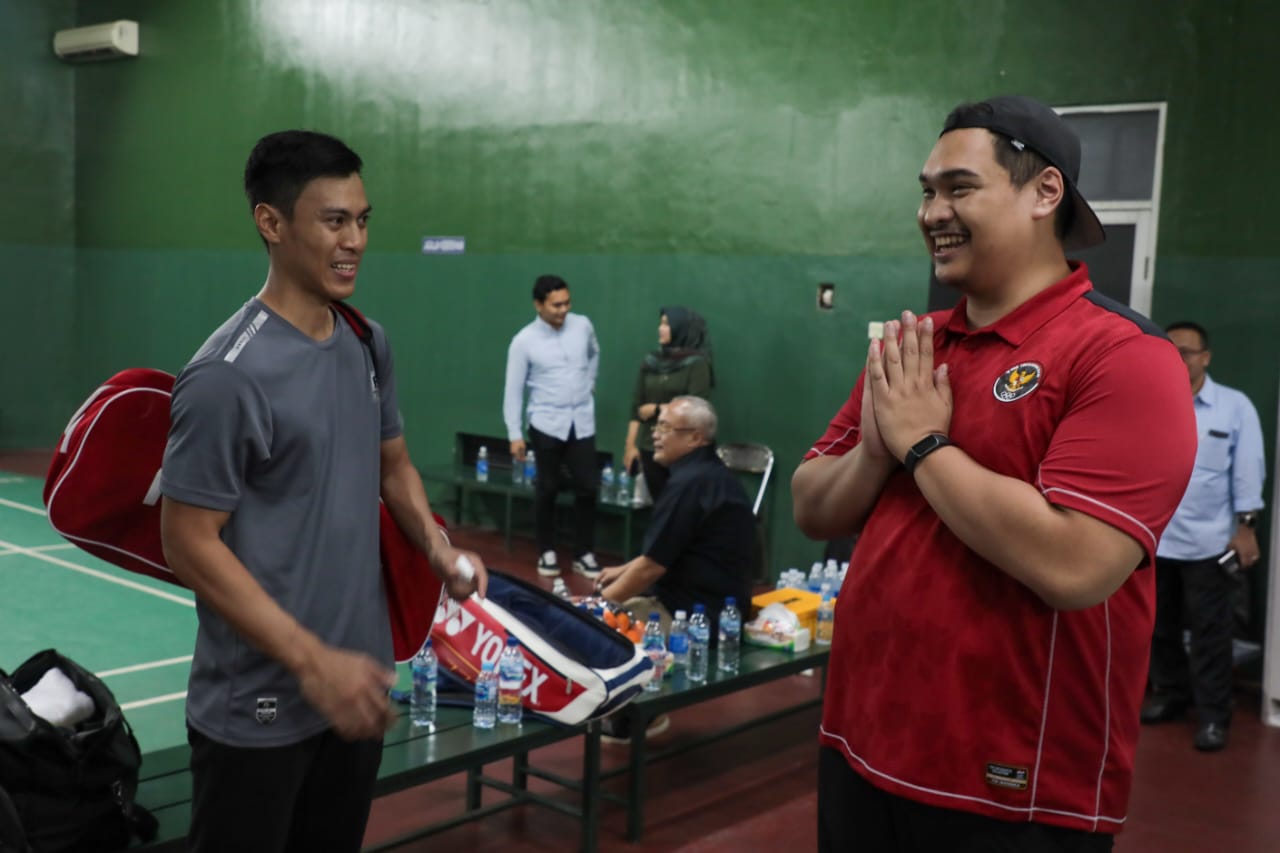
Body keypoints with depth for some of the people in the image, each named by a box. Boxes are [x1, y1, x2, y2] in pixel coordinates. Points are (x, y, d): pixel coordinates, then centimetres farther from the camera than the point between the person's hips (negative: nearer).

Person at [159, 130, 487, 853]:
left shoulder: (370, 345, 4)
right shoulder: (228, 376, -19)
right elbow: (189, 543, -18)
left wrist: (437, 546, -4)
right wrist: (313, 661, -22)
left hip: (358, 686, 7)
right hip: (257, 709, -7)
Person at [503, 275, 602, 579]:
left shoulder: (583, 326, 0)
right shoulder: (524, 341, -9)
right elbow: (513, 390, -6)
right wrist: (515, 434, -9)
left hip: (582, 423, 3)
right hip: (547, 424, -3)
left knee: (587, 488, 3)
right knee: (547, 489, 6)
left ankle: (584, 554, 15)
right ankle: (547, 553, 20)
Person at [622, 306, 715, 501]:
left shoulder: (697, 364, -5)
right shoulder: (650, 361, 9)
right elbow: (636, 406, 8)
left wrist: (657, 409, -5)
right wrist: (630, 444, 4)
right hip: (650, 447, 4)